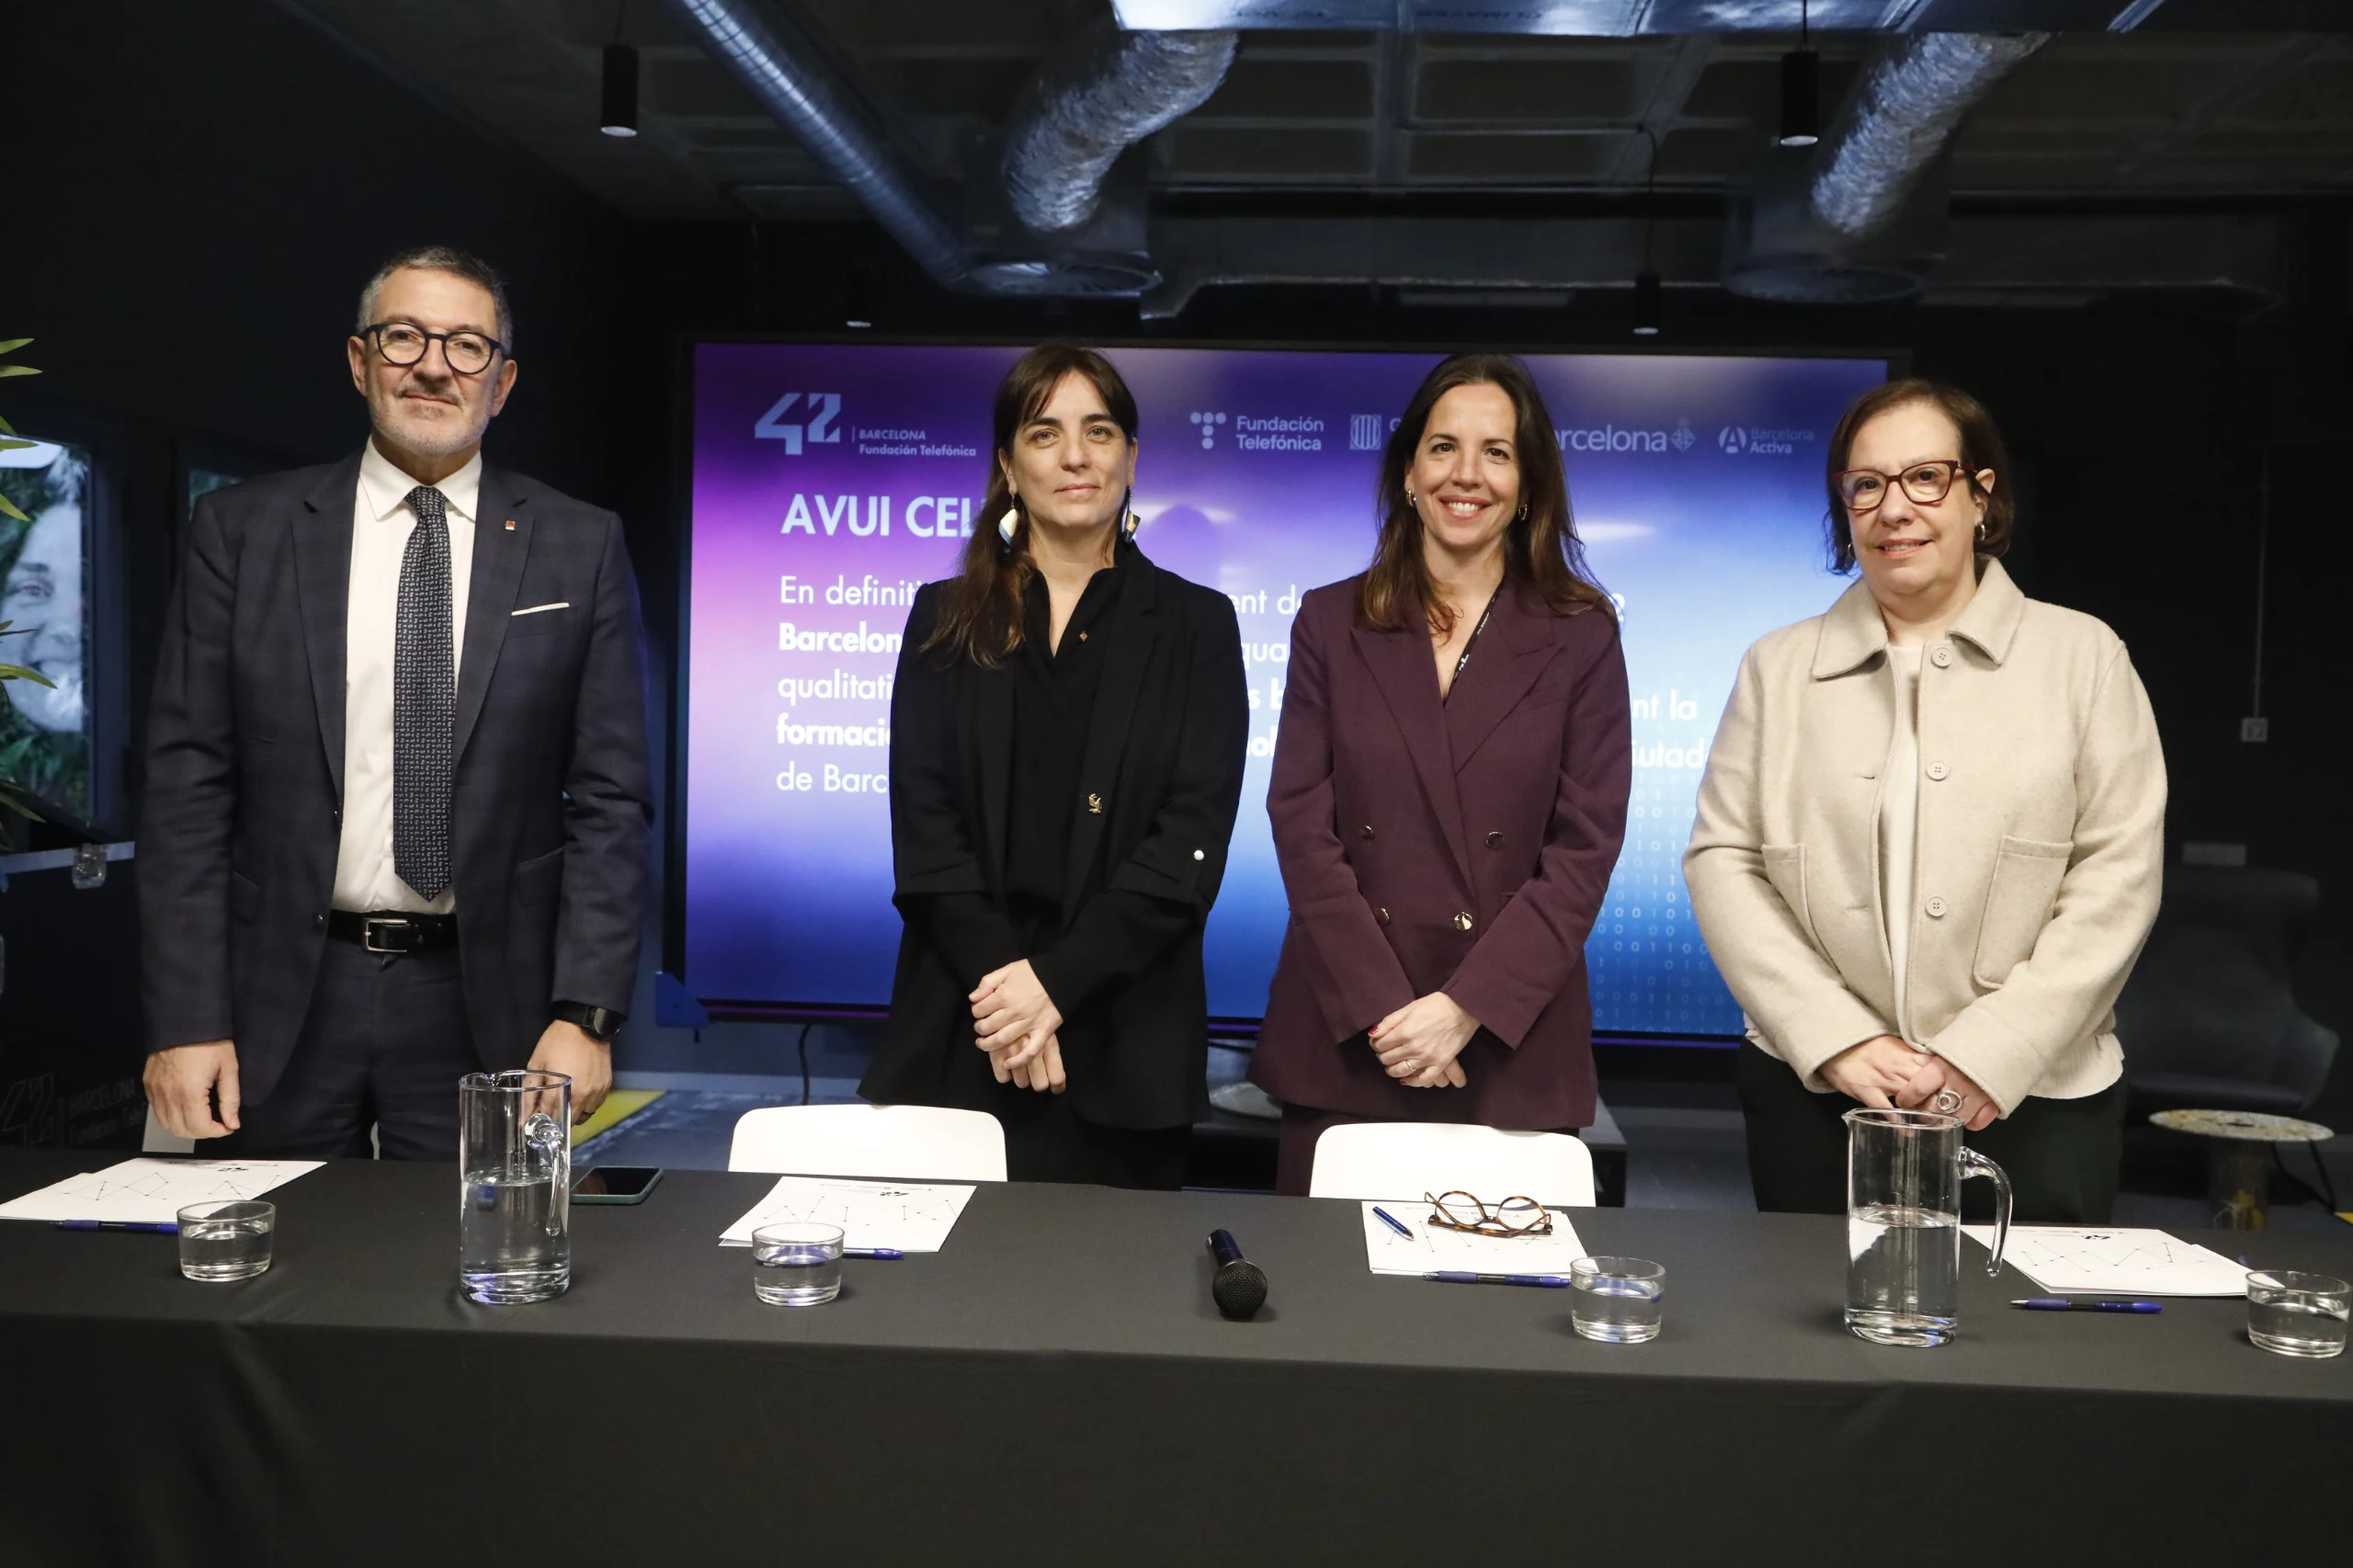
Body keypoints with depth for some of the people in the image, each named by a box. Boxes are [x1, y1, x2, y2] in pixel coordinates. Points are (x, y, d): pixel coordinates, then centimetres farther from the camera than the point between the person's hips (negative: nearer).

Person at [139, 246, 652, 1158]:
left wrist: (585, 1013, -8)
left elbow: (609, 799, 0)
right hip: (282, 997, 1)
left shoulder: (580, 549, 2)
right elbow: (187, 784, 1)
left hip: (484, 1004, 0)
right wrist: (187, 1018, -5)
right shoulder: (243, 530, 4)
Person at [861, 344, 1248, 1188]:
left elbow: (1192, 839, -4)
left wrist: (1056, 980, -14)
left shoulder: (1196, 625, 5)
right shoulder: (946, 619, 10)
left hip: (1123, 1046, -1)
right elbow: (922, 820, 1)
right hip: (957, 1033, 1)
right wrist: (998, 978, -13)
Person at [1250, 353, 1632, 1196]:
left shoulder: (1581, 638, 4)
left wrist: (1463, 1009, -11)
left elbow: (1585, 848, -2)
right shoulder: (1331, 623, 7)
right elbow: (1301, 824, 0)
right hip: (1340, 1040, 1)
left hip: (1511, 1047, -1)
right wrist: (1381, 1008, -10)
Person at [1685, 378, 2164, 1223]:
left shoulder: (2083, 658, 4)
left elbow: (2117, 878, -3)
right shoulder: (1779, 668, 9)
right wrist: (1836, 1041, -10)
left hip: (2034, 1102, -1)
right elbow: (1721, 860, 1)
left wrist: (1987, 1057, -12)